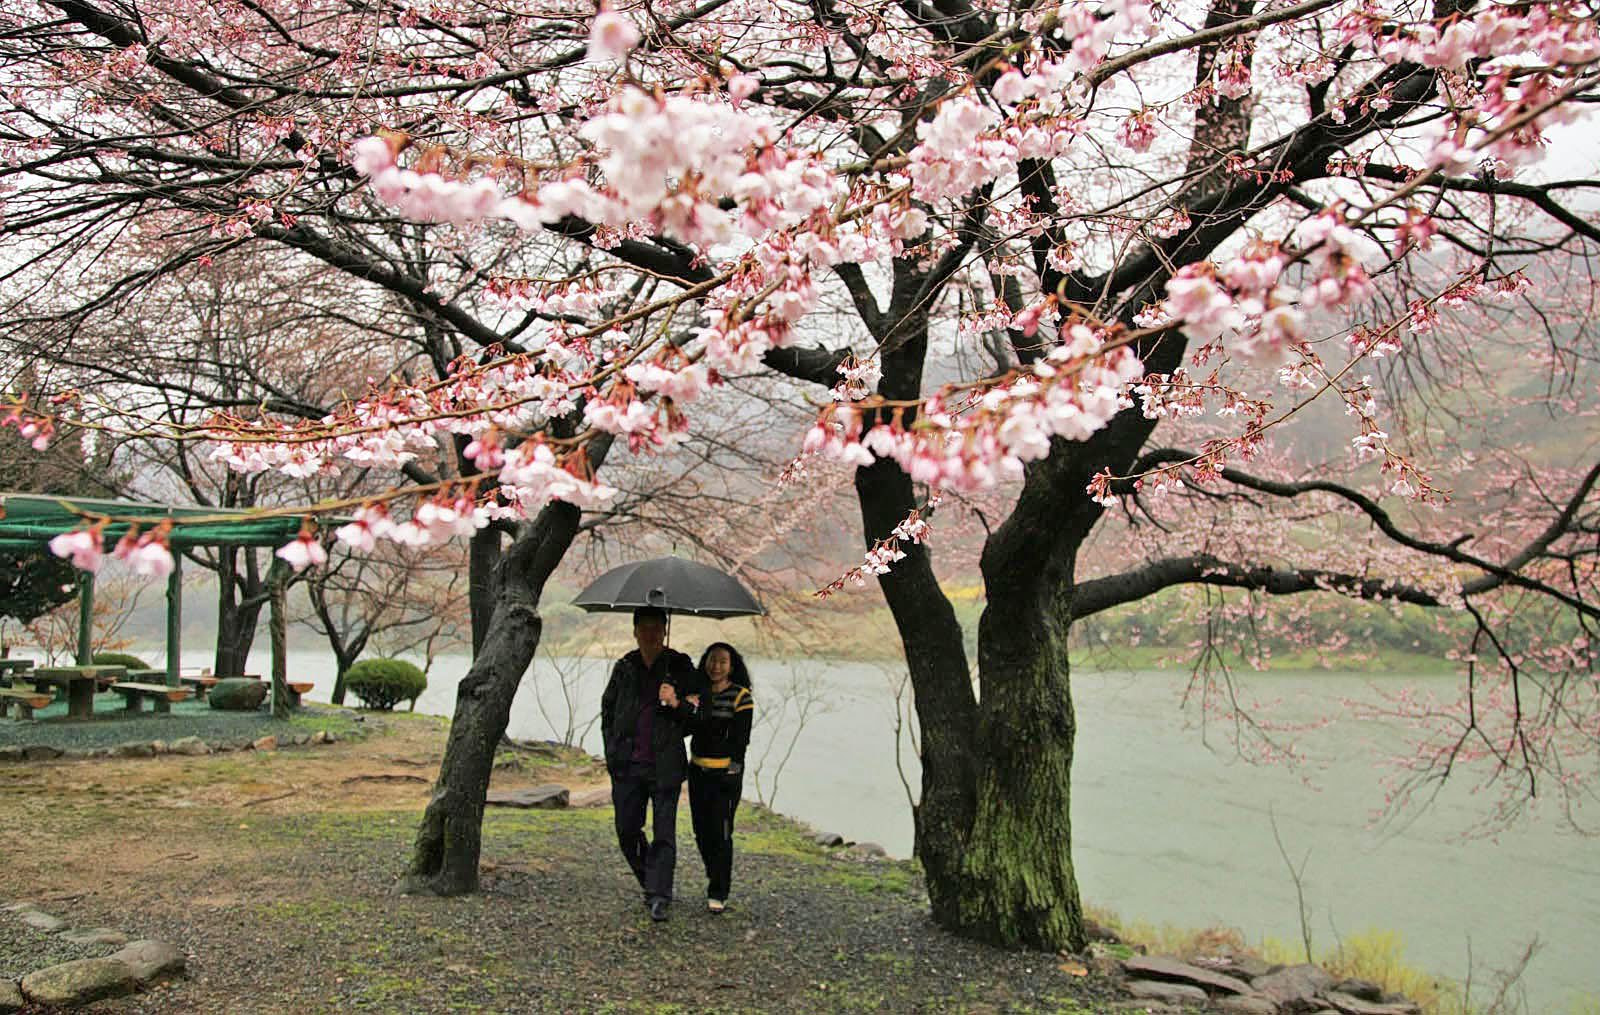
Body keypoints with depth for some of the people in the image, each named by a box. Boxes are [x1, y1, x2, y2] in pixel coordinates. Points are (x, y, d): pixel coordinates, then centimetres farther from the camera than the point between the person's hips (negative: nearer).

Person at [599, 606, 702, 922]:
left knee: (664, 833, -6)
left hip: (665, 764, -3)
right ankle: (652, 882, 29)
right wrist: (612, 749, 13)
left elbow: (699, 712, 2)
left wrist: (677, 703, -18)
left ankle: (659, 897, 0)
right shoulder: (624, 667, 8)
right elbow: (608, 708, 21)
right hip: (627, 765, 3)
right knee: (627, 830, 8)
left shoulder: (680, 666, 0)